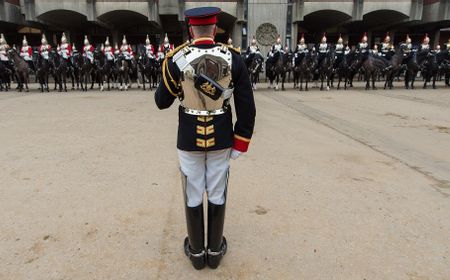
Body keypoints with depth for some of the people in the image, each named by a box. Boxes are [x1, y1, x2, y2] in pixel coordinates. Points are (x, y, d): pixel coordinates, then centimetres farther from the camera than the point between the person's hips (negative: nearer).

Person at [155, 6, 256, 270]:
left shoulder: (176, 59, -11)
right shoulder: (233, 58, -8)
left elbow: (161, 102, 0)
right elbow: (247, 106, -8)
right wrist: (241, 141, 2)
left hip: (189, 138, 0)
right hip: (221, 137, 1)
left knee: (193, 195, 14)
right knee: (217, 194, 15)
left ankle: (196, 251, 30)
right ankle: (215, 250, 30)